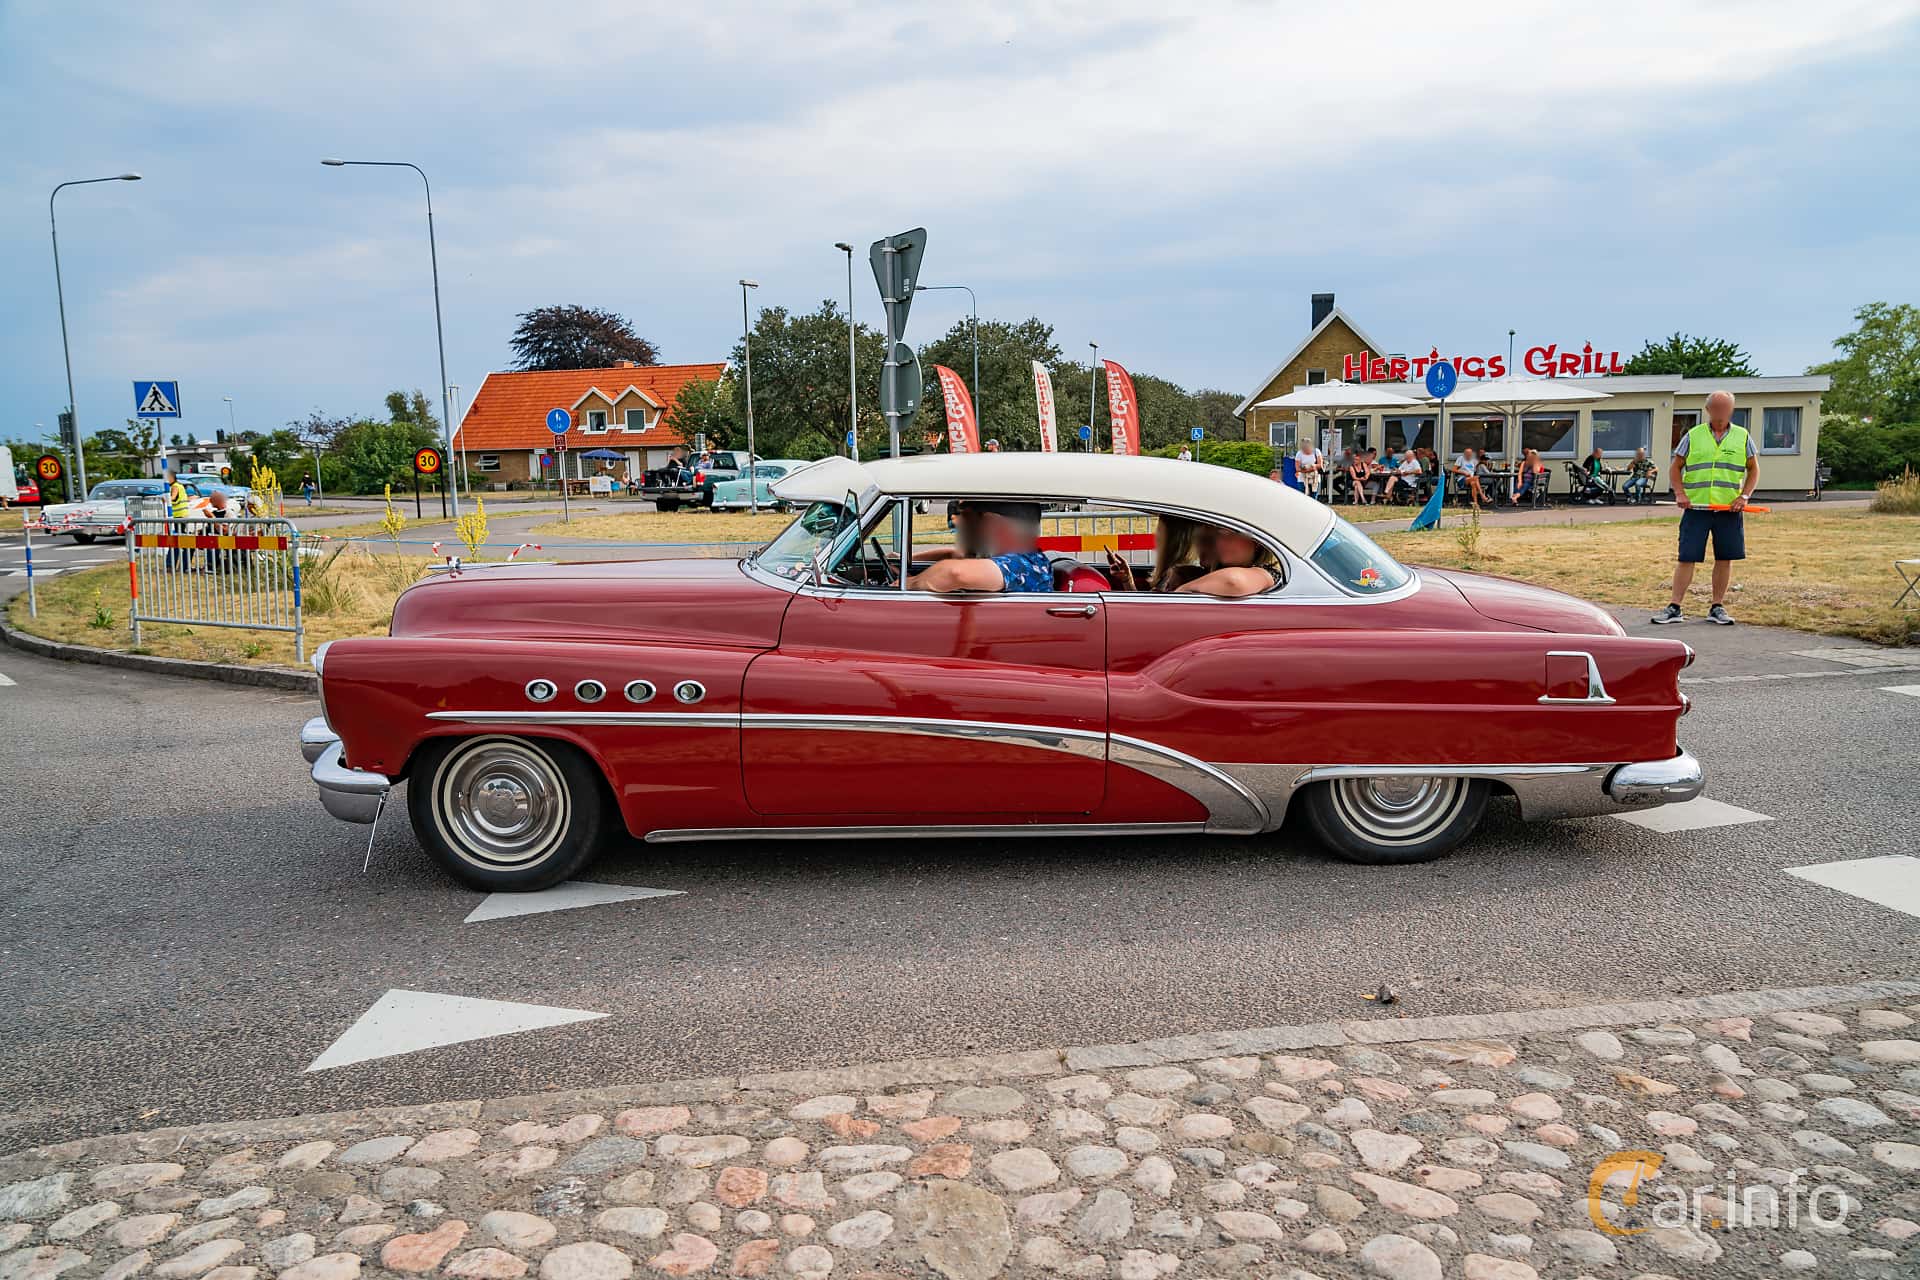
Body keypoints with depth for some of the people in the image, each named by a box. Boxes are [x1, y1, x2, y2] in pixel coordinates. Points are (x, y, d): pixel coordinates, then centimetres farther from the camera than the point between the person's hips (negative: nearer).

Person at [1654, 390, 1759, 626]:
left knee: (1725, 558, 5)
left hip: (1729, 510, 2)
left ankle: (1717, 608, 16)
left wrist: (1744, 496, -2)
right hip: (1696, 507, -2)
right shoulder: (1693, 436, 5)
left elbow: (1753, 469, 12)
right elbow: (1675, 467, 8)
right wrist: (1680, 493, -7)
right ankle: (1675, 608, 0)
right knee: (1686, 558, -3)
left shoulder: (1742, 437, 8)